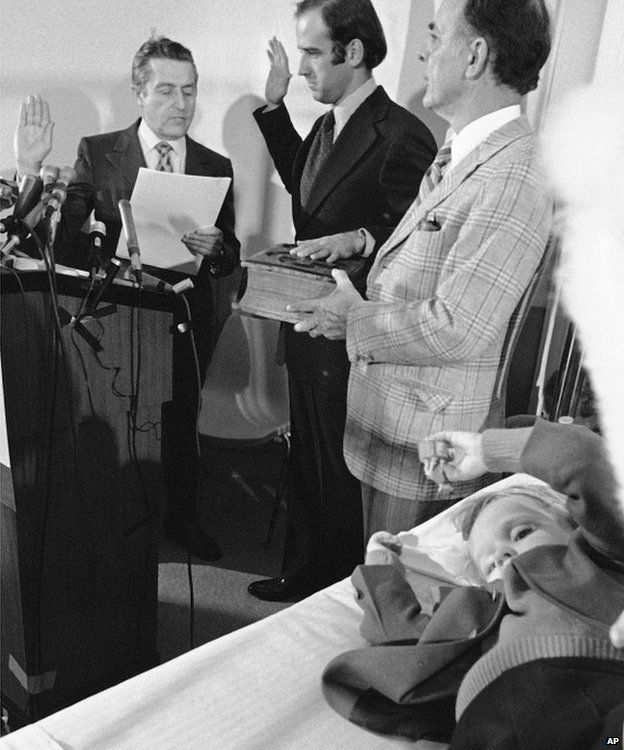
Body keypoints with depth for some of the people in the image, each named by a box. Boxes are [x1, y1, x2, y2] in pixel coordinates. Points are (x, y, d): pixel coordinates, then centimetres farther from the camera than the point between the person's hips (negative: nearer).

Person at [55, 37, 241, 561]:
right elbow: (67, 243, -6)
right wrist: (114, 264, -23)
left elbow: (230, 258, 3)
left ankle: (183, 518, 36)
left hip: (187, 320, 2)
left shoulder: (216, 167, 3)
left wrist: (214, 249, -20)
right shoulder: (96, 153, -2)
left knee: (181, 424, 15)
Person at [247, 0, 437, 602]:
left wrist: (359, 238, -34)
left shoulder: (402, 137, -18)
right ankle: (303, 572, 42)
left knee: (340, 470, 9)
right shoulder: (326, 127, 10)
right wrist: (274, 104, 19)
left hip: (348, 341, -9)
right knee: (305, 461, 22)